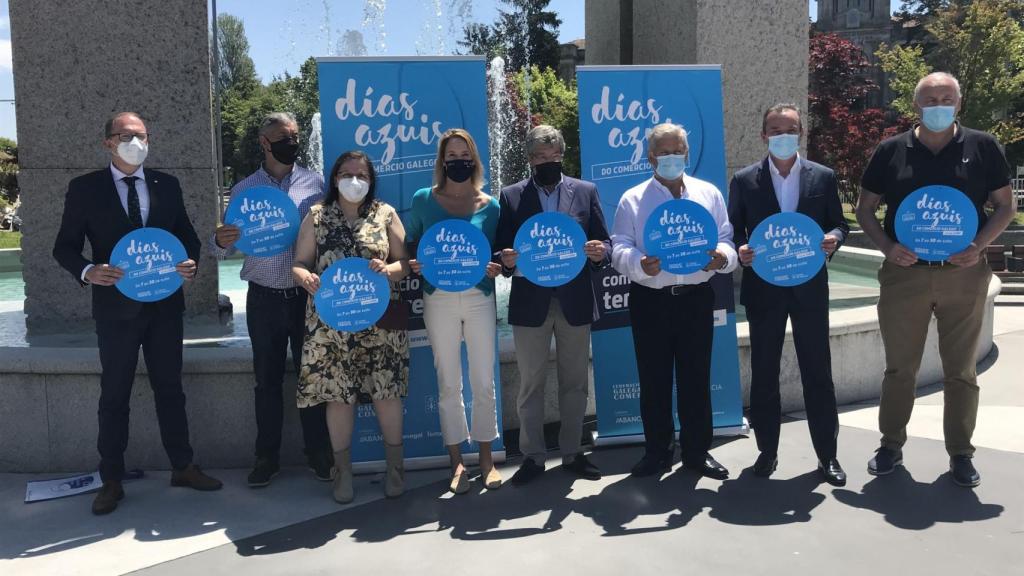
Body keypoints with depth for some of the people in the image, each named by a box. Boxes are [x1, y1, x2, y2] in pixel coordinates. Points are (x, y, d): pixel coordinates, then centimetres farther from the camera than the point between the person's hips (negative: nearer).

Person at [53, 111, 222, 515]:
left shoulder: (167, 185, 6)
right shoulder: (84, 188, -2)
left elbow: (187, 234, 11)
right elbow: (65, 246, -1)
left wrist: (191, 261, -11)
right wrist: (87, 270, -22)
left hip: (165, 304, 3)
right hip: (116, 307, -2)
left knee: (170, 388, 13)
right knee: (114, 396, 8)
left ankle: (182, 467, 26)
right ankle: (112, 481, 21)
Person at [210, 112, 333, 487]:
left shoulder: (315, 183, 3)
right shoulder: (243, 190, 6)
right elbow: (225, 251, 6)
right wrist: (221, 241, -18)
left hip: (307, 295, -1)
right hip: (263, 298, 1)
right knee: (267, 379, 10)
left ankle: (318, 453, 19)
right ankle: (267, 457, 22)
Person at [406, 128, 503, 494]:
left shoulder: (489, 205, 3)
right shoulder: (423, 200, 2)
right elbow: (411, 246, 7)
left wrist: (496, 268, -14)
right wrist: (415, 265, -14)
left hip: (479, 299, 0)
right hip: (439, 300, 0)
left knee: (484, 383, 5)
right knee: (449, 384, 7)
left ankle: (486, 459, 21)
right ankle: (456, 462, 19)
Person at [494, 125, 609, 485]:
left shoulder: (586, 192, 6)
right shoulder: (511, 196, 4)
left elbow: (603, 244, 6)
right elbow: (502, 250, 2)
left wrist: (600, 252, -17)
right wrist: (506, 260, -20)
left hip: (575, 301, 1)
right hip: (530, 302, -1)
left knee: (574, 382, 10)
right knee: (531, 384, 6)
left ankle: (572, 452, 24)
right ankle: (532, 456, 18)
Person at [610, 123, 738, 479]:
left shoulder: (709, 194, 10)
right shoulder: (632, 199, 4)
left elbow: (726, 239, 7)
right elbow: (619, 247, -3)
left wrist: (722, 256, -17)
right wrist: (638, 263, -24)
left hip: (696, 299, 1)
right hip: (650, 300, -1)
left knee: (696, 377, 7)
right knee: (653, 379, 6)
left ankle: (697, 451, 21)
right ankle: (657, 452, 20)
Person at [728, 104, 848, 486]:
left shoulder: (823, 177, 4)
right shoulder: (744, 180, 2)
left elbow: (838, 222, 8)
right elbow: (734, 230, 4)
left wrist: (833, 237, -14)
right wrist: (740, 250, -17)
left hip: (809, 287, 0)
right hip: (763, 288, 0)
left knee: (818, 372, 5)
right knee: (763, 374, 8)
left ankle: (827, 455, 17)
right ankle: (767, 451, 22)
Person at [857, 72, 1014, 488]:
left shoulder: (983, 147, 3)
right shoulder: (891, 151, 3)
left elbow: (1005, 206, 6)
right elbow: (865, 210, 7)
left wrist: (980, 245, -11)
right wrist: (887, 247, -10)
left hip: (963, 275, 0)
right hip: (904, 273, 0)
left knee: (961, 371, 9)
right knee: (899, 368, 8)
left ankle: (961, 454, 22)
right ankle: (891, 445, 23)